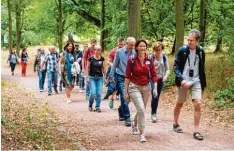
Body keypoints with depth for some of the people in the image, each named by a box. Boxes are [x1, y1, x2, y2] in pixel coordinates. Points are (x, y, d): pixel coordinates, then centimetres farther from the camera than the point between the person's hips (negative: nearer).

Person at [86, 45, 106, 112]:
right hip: (92, 77, -3)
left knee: (99, 93, -2)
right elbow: (87, 68, 0)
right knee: (93, 93, -11)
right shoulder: (91, 58, -5)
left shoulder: (102, 59, 4)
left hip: (100, 77, 3)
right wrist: (87, 77, -5)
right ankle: (90, 105, 14)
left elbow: (103, 68, 11)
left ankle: (98, 107, 9)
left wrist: (104, 77, 9)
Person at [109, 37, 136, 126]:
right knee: (124, 97, -10)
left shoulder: (135, 53, -2)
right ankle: (127, 118, -8)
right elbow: (115, 64, 3)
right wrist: (111, 76, 4)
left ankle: (121, 112, 36)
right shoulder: (119, 52, -5)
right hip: (120, 77, -3)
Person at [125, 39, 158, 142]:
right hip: (134, 87, -4)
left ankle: (135, 124, 45)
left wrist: (155, 88, -7)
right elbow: (127, 76, -4)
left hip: (146, 87, 4)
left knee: (142, 110, 14)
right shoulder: (131, 60, -8)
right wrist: (126, 92, -5)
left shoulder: (149, 60, 0)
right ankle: (142, 134, -9)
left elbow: (153, 75, 4)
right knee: (141, 110, -17)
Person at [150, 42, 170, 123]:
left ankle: (154, 113, 22)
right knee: (154, 96, -17)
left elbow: (167, 69, 3)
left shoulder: (164, 57, 1)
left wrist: (166, 76, -16)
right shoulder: (151, 57, -6)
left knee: (157, 97, 9)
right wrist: (153, 68, -20)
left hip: (160, 79, 3)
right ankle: (153, 114, -8)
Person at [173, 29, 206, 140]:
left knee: (198, 104, -11)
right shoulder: (182, 50, -9)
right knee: (179, 103, 12)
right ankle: (175, 124, 35)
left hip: (196, 81, 1)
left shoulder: (201, 51, -1)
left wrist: (203, 84, 10)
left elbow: (202, 69, 9)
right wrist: (181, 79, -22)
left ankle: (196, 130, -6)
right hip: (184, 81, -1)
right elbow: (176, 66, -8)